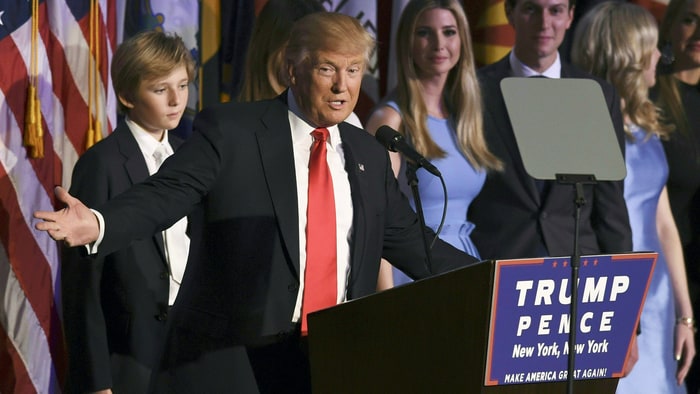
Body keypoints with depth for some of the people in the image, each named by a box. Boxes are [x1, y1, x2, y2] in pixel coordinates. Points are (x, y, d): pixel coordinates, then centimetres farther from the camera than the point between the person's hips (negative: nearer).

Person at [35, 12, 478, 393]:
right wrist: (97, 224, -29)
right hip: (232, 357, -4)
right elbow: (164, 195, -11)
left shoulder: (368, 154, 13)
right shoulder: (230, 130, -3)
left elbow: (409, 240, 20)